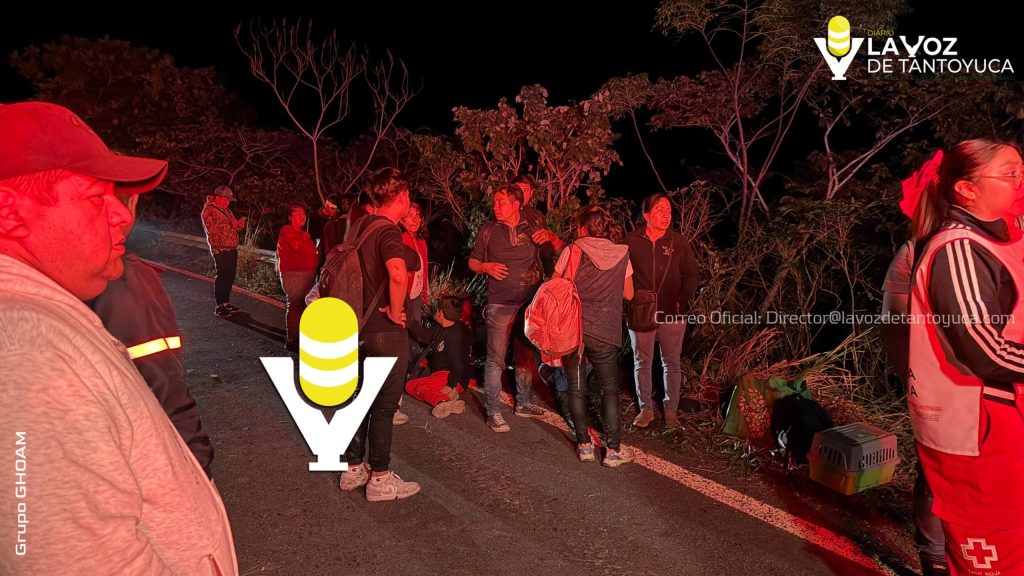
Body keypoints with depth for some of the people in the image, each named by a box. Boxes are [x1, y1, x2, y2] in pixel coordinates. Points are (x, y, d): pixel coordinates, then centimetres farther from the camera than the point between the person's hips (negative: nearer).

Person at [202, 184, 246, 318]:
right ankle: (219, 308, -3)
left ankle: (226, 303, 21)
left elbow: (232, 226, 24)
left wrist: (238, 224, 1)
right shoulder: (209, 210, -8)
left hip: (232, 249, 8)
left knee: (230, 277, 11)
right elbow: (211, 229, -20)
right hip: (220, 250, -8)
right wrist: (230, 225, -22)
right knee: (222, 277, -8)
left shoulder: (226, 210, 19)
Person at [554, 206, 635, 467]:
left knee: (576, 387, 13)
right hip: (604, 332, 0)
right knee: (610, 389, 11)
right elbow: (628, 294, 11)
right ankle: (613, 449, 8)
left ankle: (584, 444, 16)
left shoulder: (572, 252, -3)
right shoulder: (621, 254, 2)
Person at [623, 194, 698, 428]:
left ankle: (671, 411, 20)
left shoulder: (678, 241, -1)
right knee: (642, 362, 9)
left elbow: (691, 275, 4)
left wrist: (683, 301, -8)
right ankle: (646, 409, 22)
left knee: (672, 363, 8)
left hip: (672, 312, 0)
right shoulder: (631, 241, -3)